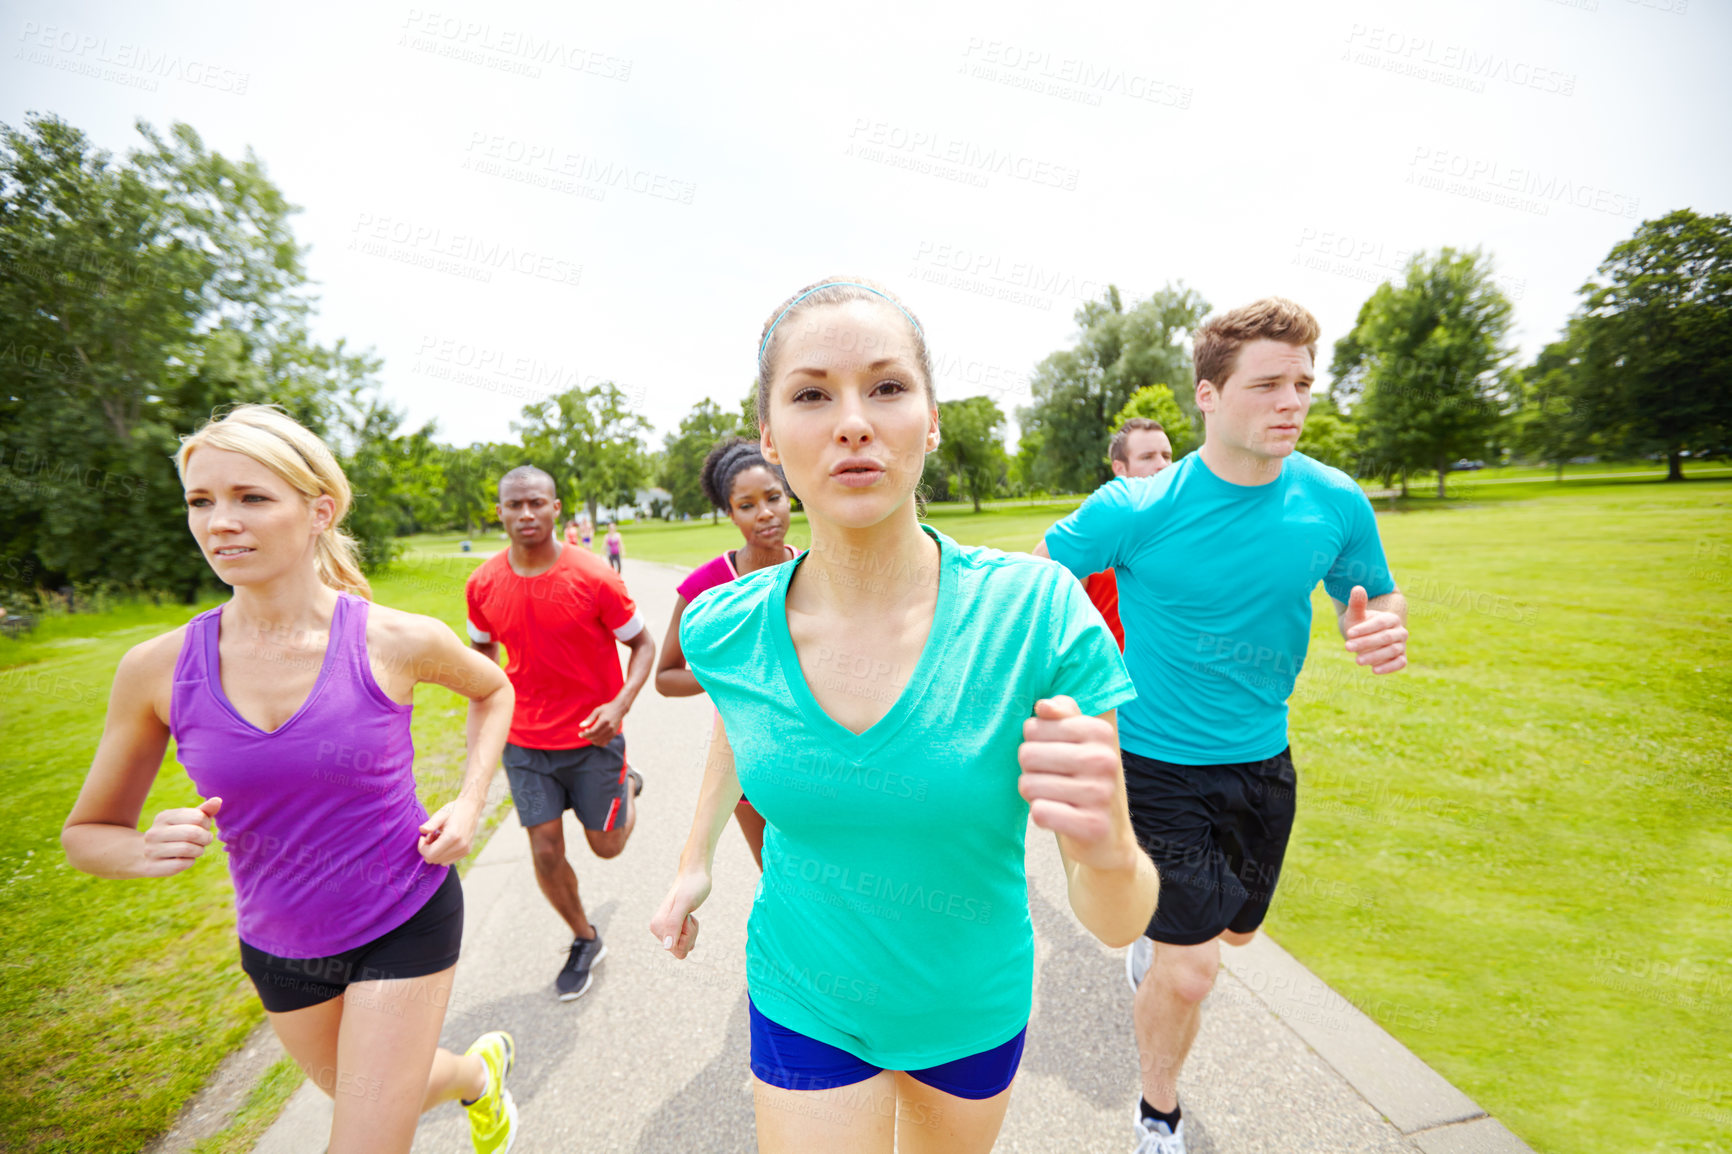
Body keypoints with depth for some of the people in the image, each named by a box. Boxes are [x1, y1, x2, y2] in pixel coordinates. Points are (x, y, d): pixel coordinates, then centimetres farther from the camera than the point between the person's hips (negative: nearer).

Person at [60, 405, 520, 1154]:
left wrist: (469, 802, -9)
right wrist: (150, 850, -21)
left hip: (406, 925, -4)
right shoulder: (158, 669, -12)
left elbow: (492, 689, 2)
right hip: (277, 947, 4)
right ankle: (482, 1071, 62)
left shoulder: (397, 641, -19)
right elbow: (85, 833, 2)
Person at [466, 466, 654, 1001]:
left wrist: (620, 703, -24)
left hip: (592, 736, -3)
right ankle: (585, 941, 33)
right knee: (545, 852, 5)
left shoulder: (593, 577, -18)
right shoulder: (482, 584, -5)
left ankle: (626, 784, 47)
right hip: (525, 740, 3)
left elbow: (642, 644, -9)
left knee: (607, 845, 12)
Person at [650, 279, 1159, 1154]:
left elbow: (1116, 922, -21)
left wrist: (1108, 845, -42)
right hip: (802, 1006, 0)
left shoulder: (1037, 614, -27)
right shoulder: (723, 631, -19)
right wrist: (695, 862, 13)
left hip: (974, 1008, 1)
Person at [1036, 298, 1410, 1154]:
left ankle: (1154, 936, 62)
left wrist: (1381, 628, -15)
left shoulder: (1337, 504, -7)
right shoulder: (1134, 511, -20)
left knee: (1234, 929, 25)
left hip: (1262, 763, 5)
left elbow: (1376, 597, 9)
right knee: (1192, 969, -3)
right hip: (1156, 765, -5)